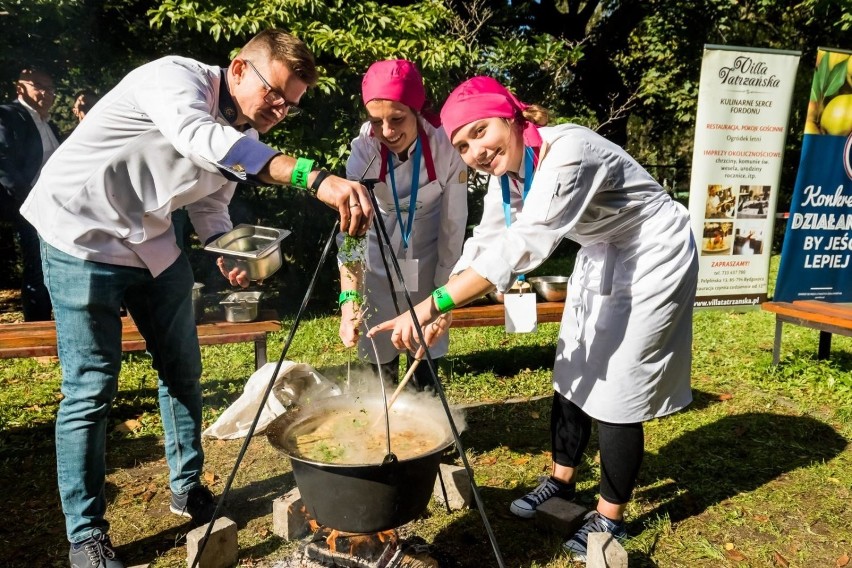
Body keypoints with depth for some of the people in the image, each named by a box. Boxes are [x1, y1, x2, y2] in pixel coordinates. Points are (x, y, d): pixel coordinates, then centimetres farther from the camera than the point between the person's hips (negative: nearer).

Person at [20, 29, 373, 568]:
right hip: (83, 236, -7)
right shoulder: (177, 77, -22)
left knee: (183, 370, 9)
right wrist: (314, 176, -57)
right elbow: (201, 138, -46)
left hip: (153, 242, 7)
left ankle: (188, 489, 28)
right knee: (92, 387, -5)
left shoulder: (243, 137, 2)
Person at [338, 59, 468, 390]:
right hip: (380, 248, 1)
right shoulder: (365, 149, -25)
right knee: (379, 335, 5)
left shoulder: (445, 146, -26)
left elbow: (454, 223, -16)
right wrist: (350, 300, -44)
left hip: (427, 247, 0)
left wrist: (444, 288, -10)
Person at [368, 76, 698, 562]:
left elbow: (523, 245, -43)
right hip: (602, 255, 8)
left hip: (653, 256, -8)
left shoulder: (567, 153, -33)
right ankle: (563, 480, 30)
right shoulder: (506, 170, -6)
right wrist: (443, 311, -17)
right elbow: (485, 243, -4)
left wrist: (434, 303, -47)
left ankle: (610, 518, 14)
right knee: (573, 373, 12)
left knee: (616, 388, -4)